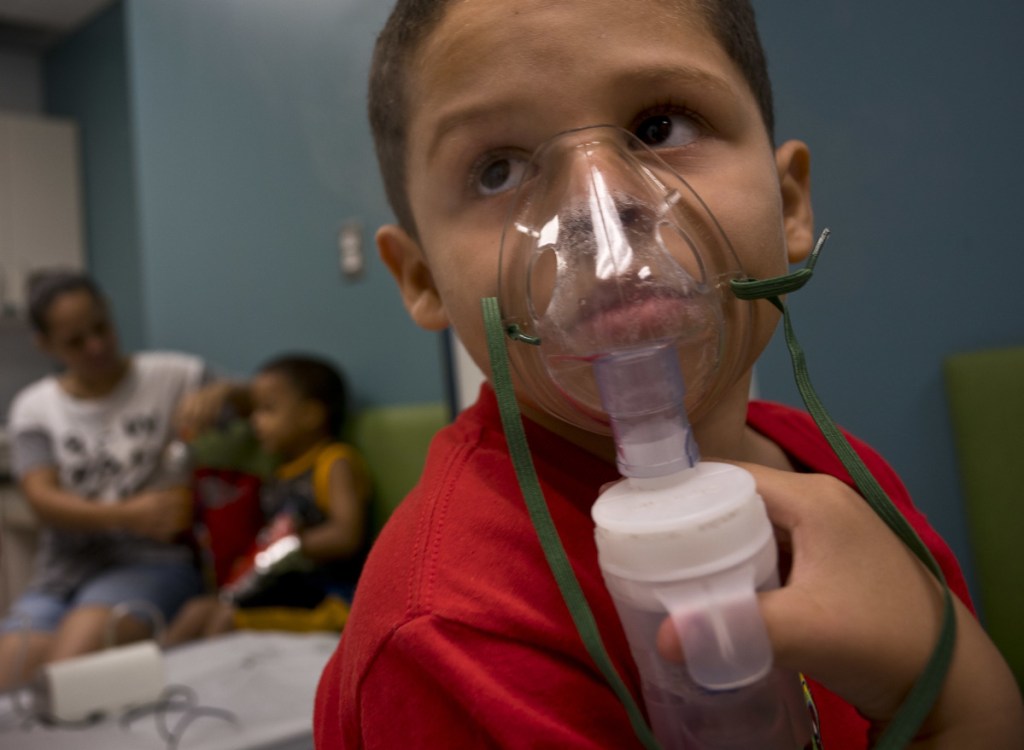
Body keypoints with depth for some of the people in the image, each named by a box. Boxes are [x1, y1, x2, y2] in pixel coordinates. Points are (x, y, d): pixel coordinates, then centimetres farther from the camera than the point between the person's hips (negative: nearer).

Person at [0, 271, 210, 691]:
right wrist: (127, 515, -17)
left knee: (86, 634, -34)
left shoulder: (174, 376, 7)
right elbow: (43, 500, 2)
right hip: (63, 572, 4)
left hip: (153, 561, -3)